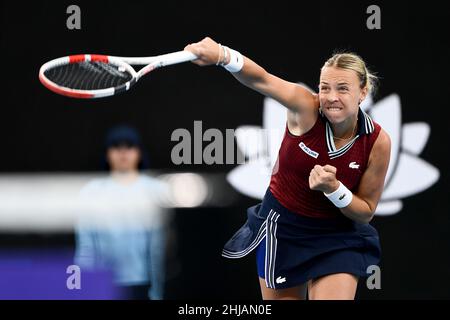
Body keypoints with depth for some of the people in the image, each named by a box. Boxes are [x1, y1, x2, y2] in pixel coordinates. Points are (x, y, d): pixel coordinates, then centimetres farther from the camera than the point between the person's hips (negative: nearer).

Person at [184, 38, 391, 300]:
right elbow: (261, 79, -36)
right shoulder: (306, 108, -20)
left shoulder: (378, 142, -17)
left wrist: (333, 188, -27)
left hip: (336, 238, 0)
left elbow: (366, 212, -7)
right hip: (282, 226, 0)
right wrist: (222, 55, -56)